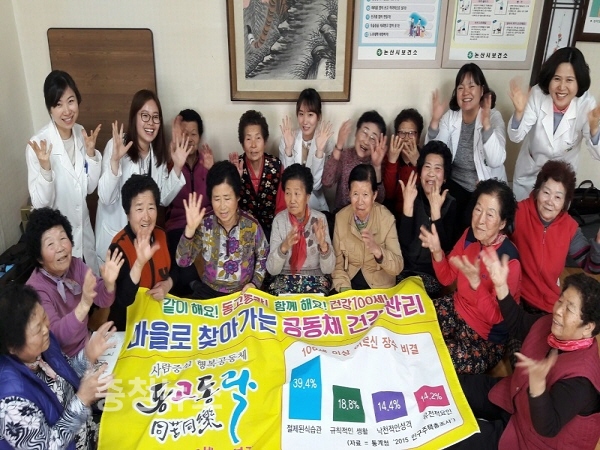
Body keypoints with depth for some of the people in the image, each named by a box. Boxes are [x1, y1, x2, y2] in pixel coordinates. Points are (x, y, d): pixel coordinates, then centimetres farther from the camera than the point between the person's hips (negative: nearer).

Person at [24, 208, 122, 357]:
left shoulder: (75, 264, -4)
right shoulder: (36, 289, -21)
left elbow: (102, 300, -4)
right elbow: (57, 335, -31)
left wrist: (109, 283, -26)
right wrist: (84, 304, -46)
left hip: (86, 343, 6)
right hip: (63, 360, -6)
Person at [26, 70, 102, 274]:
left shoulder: (81, 133, -5)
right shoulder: (38, 144, -21)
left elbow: (90, 187, -1)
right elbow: (40, 203, -20)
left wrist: (91, 153, -13)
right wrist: (45, 167, -34)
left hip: (83, 230, 5)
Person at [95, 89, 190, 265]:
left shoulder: (158, 152, 1)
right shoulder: (116, 146, -17)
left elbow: (163, 199, 3)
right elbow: (106, 198, -23)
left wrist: (177, 167, -8)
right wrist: (115, 160, -35)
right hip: (114, 234, -5)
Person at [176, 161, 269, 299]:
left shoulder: (251, 225, -11)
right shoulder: (204, 224, -9)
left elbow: (263, 257, 6)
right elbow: (183, 261, -14)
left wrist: (255, 283, -6)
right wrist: (190, 228, -25)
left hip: (243, 292, -1)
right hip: (209, 291, 1)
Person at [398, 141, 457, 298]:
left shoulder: (450, 204, -4)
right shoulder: (412, 195, -3)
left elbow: (445, 247, -17)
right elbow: (404, 242, -14)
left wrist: (436, 209, -25)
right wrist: (408, 203, -24)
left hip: (434, 272, -1)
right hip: (406, 267, 1)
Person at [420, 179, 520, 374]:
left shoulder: (509, 260, -27)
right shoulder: (470, 235, -8)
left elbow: (495, 317, -25)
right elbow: (447, 278, 1)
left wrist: (475, 281, -40)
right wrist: (437, 252, -19)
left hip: (485, 338, -6)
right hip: (456, 309, 7)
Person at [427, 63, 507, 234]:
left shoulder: (494, 116, -8)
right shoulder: (450, 116, 1)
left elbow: (496, 161, -24)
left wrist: (486, 123, -35)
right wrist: (435, 121, -22)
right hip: (455, 182, 3)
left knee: (470, 219, -27)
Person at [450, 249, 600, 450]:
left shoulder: (580, 377, -35)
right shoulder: (550, 324, -13)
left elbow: (547, 428, -38)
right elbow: (519, 324, 7)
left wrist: (538, 382, -57)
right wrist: (501, 285, -9)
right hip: (513, 396, 8)